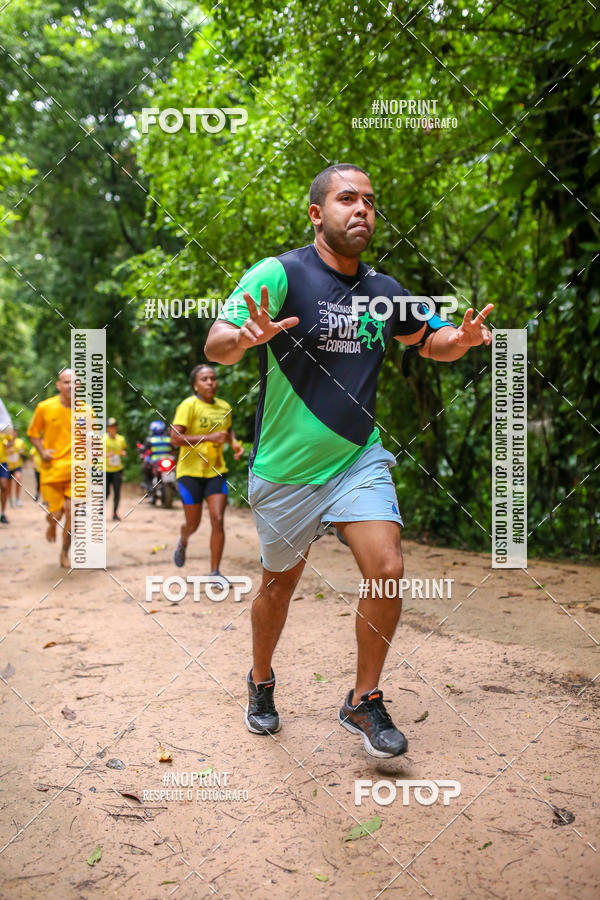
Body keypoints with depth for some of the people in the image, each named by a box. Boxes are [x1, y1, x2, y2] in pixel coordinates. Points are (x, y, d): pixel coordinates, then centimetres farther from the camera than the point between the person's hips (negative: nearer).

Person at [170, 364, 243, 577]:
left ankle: (214, 572, 4)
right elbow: (175, 438, -21)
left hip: (216, 471, 4)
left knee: (217, 520, -7)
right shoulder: (188, 405, -12)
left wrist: (234, 443, 6)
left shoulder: (224, 407, 6)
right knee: (193, 524, 6)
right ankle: (183, 543, 43)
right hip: (190, 472, -4)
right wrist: (209, 437, -26)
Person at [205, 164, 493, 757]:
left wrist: (461, 339, -5)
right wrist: (247, 337, -43)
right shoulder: (279, 274, -11)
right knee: (280, 583, 11)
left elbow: (428, 341, 18)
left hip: (359, 458, 4)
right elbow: (215, 346, -19)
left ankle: (364, 702, 10)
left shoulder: (384, 290, 5)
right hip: (285, 469, -3)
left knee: (387, 569, -12)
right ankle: (261, 683, 39)